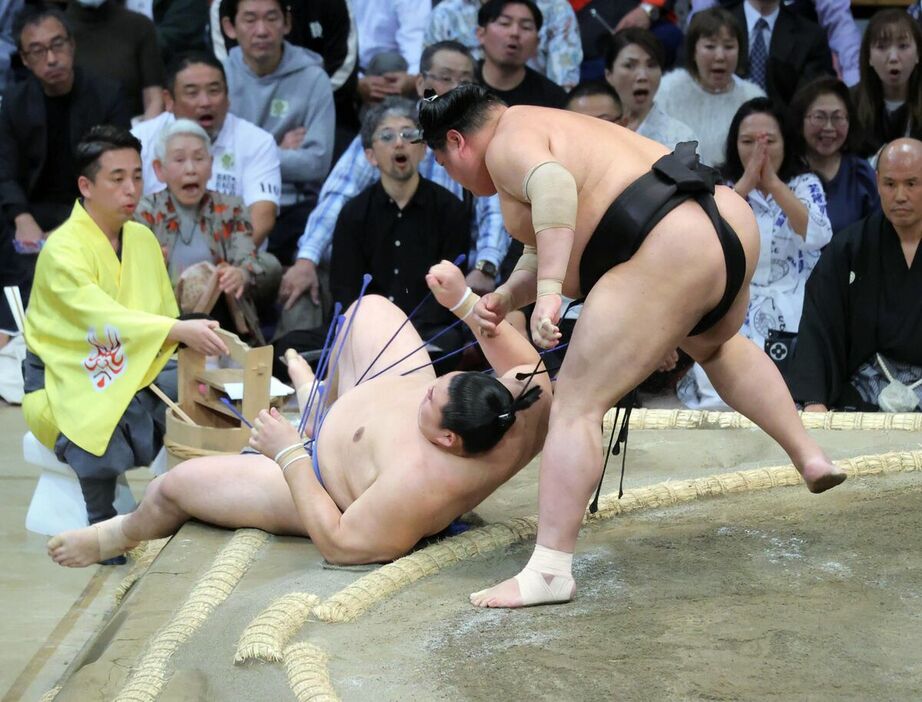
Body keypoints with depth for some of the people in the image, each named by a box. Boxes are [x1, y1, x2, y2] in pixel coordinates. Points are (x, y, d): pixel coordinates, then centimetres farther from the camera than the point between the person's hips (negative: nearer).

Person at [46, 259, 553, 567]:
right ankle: (327, 401, 48)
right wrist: (464, 302, -20)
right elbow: (528, 364, -11)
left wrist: (289, 453, -29)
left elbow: (338, 545, -33)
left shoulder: (416, 482, -48)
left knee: (175, 483, 6)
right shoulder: (525, 406, -34)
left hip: (320, 483, -6)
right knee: (369, 308, 16)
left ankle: (122, 535, 44)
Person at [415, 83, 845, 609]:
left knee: (576, 404, -6)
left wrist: (549, 290, -28)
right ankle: (810, 456, 40)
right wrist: (504, 298, 8)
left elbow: (554, 183, -22)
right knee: (716, 346, 40)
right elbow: (547, 254, 27)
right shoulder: (551, 128, 31)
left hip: (667, 256, -10)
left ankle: (549, 569, -12)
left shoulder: (508, 143, 1)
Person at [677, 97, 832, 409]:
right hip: (732, 311, 0)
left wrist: (773, 181, -15)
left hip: (793, 313, 0)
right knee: (721, 398, -25)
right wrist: (746, 182, -15)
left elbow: (818, 237, -12)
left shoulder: (805, 185, 9)